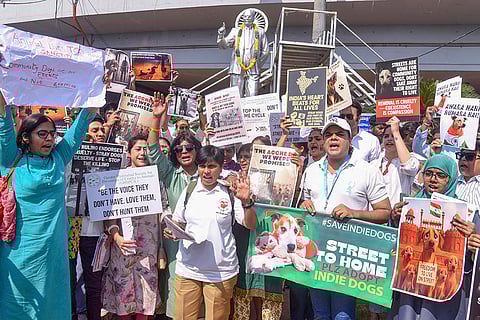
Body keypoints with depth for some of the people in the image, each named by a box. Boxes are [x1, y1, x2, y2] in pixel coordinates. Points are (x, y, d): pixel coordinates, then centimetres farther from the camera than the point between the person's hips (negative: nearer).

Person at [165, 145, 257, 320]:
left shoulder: (230, 194, -1)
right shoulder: (188, 192, 6)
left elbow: (251, 225, -3)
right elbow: (177, 223, 14)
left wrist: (246, 201, -19)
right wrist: (172, 231, -8)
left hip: (221, 272, -2)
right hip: (187, 268, 2)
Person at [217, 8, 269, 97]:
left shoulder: (260, 32, 15)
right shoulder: (236, 31, 16)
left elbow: (265, 51, 16)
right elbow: (223, 45, 8)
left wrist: (258, 65, 6)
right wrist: (221, 36, -12)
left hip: (253, 70, 0)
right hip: (237, 69, 0)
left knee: (252, 98, -5)